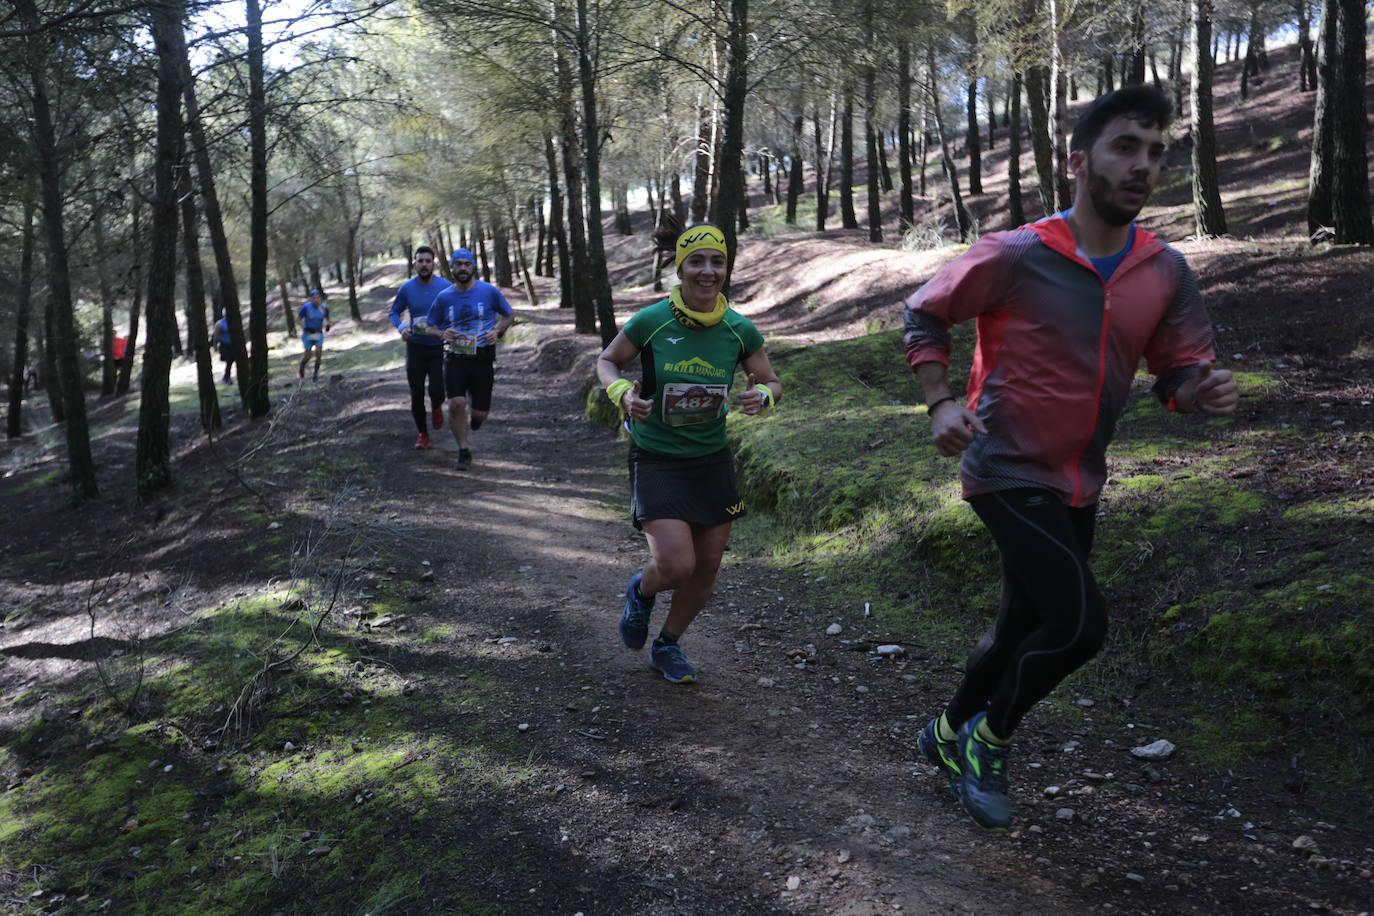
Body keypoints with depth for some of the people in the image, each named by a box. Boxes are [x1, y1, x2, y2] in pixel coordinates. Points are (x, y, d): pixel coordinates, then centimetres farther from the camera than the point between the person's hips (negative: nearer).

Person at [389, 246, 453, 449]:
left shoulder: (446, 287, -8)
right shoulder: (407, 289, -4)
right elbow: (395, 312, 8)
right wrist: (401, 328, -12)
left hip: (439, 348, -2)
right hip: (415, 347, 2)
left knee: (436, 390, -15)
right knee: (416, 394, 4)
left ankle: (436, 407, 23)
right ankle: (422, 433, 21)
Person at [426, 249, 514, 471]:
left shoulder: (490, 291, -2)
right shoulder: (444, 297, 3)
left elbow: (510, 315, 10)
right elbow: (430, 326, 14)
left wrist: (497, 331, -9)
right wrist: (443, 334, -9)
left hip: (483, 359, 0)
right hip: (455, 358, 1)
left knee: (480, 412, 1)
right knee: (456, 404, -18)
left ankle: (475, 420, 41)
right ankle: (464, 452, 0)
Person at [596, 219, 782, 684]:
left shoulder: (739, 329, -7)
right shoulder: (651, 321, -15)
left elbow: (770, 382, 6)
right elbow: (606, 361, 1)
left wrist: (763, 395, -18)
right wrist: (622, 392, -20)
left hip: (712, 461, 4)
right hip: (656, 459, -4)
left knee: (706, 570, 9)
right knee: (676, 566, -17)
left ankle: (667, 646, 36)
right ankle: (641, 590, 21)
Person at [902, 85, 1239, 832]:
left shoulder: (1166, 274, 0)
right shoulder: (1014, 256, -15)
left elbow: (1179, 374, 5)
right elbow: (923, 315, -2)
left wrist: (1203, 390, -20)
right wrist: (940, 403, -15)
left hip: (1078, 487, 7)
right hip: (1008, 474, -6)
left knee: (1025, 626, 18)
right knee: (1080, 623, -16)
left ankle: (952, 733, 42)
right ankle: (990, 739, 10)